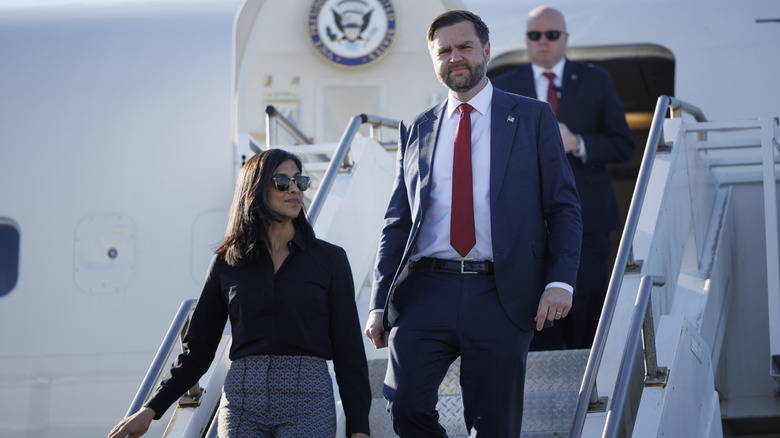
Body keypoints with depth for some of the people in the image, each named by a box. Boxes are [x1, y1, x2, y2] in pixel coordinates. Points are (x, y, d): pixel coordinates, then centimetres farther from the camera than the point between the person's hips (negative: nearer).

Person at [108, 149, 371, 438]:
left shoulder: (329, 259, 8)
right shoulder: (227, 263, 11)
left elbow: (348, 351, 6)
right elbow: (198, 349, 13)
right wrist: (151, 410, 4)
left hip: (307, 401, -1)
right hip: (242, 399, 1)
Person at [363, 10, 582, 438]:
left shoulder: (532, 117, 9)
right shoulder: (414, 129, 16)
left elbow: (563, 207, 6)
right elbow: (397, 223, 16)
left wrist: (560, 282, -9)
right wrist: (378, 305, 7)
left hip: (500, 295, -2)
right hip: (426, 291, 2)